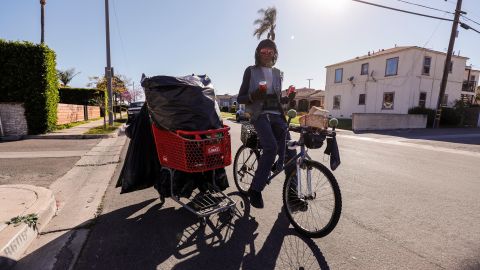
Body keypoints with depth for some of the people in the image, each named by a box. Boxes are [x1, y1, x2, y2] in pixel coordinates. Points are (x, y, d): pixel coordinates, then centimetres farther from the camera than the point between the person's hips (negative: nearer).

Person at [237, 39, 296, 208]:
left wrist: (288, 98, 2)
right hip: (260, 114, -5)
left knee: (289, 151, -11)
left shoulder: (277, 73, 20)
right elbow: (240, 98, 2)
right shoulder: (251, 71, 6)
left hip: (277, 115, 5)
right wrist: (254, 95, -19)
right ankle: (255, 190, -14)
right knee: (271, 148, -29)